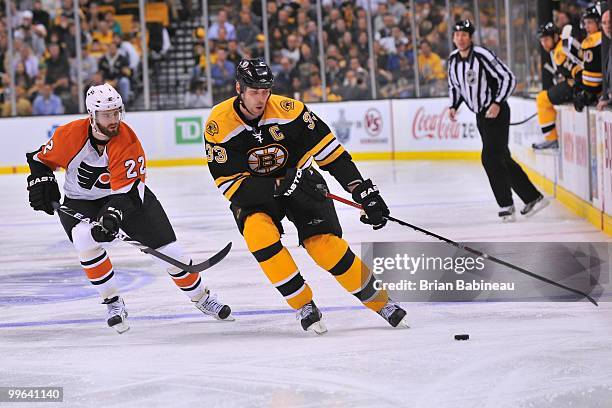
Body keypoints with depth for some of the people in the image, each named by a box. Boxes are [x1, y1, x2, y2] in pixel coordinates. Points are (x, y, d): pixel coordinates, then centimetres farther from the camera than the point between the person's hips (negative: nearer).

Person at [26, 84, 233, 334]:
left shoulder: (128, 142, -26)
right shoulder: (71, 135, -21)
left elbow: (126, 190, -30)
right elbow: (41, 160, -2)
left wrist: (113, 215, -45)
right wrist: (41, 183, -15)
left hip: (127, 195, 0)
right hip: (79, 202, 0)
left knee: (167, 248, -5)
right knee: (85, 239, -31)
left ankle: (201, 298, 17)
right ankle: (113, 303, -15)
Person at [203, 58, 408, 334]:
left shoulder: (288, 110, -19)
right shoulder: (219, 125, -19)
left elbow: (329, 152, -14)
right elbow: (229, 184, -19)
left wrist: (366, 193, -18)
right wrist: (279, 186, -31)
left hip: (299, 182, 0)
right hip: (253, 191, 0)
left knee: (324, 245, -19)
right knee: (259, 233, -31)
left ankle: (379, 301, 0)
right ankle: (304, 305, -15)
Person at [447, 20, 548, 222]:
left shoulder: (482, 55, -17)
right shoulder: (453, 59, 5)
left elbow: (508, 78, -17)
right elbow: (454, 86, 21)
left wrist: (497, 103, -23)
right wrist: (454, 106, 5)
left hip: (497, 112, -8)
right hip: (481, 115, 8)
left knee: (491, 157, -16)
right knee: (502, 159, 11)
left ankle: (506, 205, -8)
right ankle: (533, 198, 18)